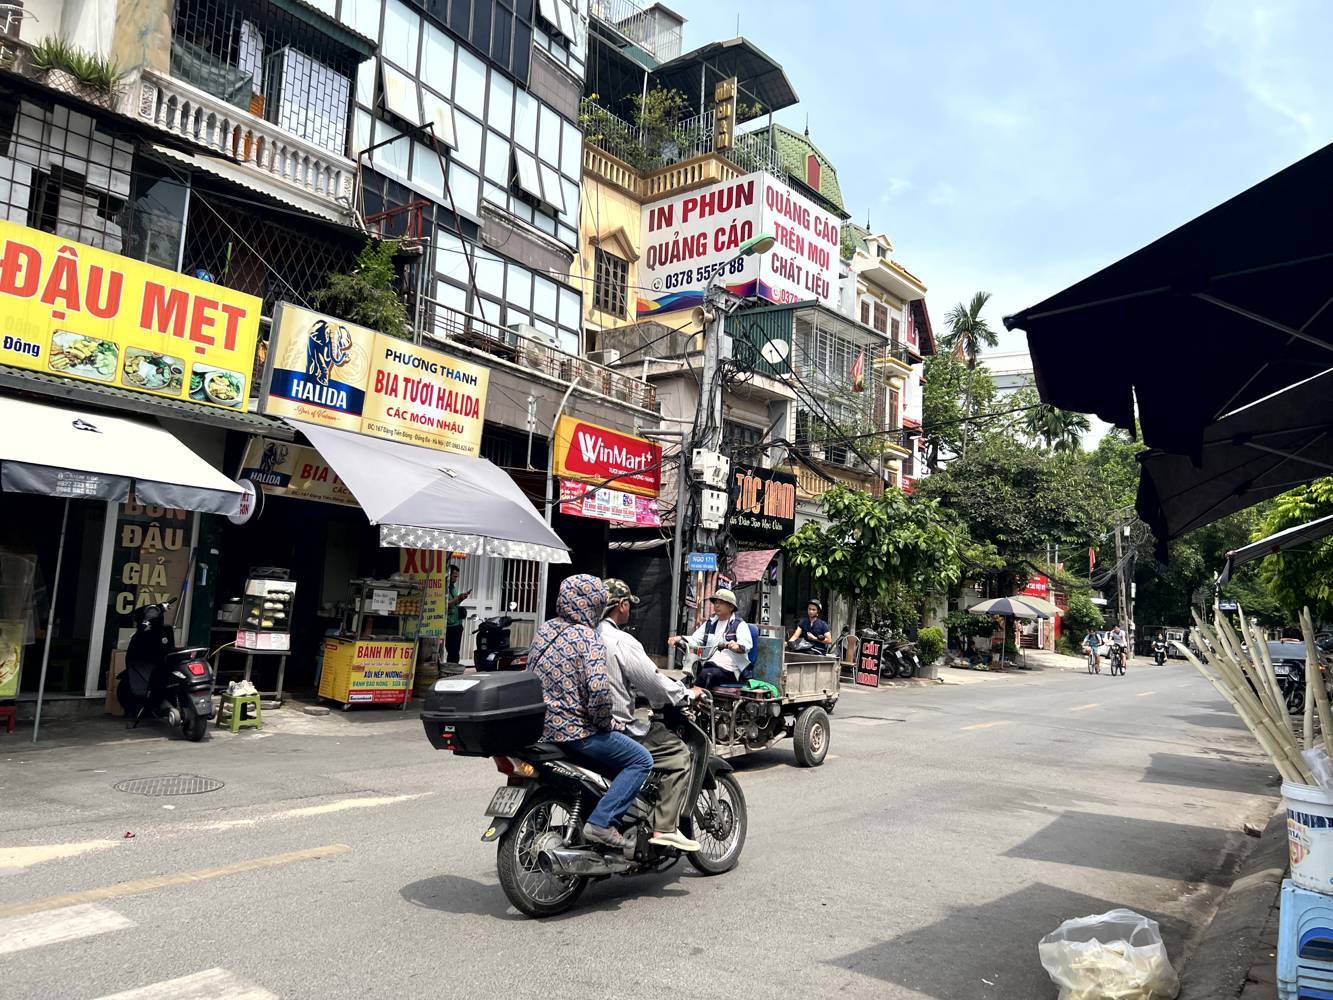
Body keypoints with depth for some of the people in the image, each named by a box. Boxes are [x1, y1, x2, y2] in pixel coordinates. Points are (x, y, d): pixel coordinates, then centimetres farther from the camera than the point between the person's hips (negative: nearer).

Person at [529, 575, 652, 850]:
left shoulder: (545, 628, 9)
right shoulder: (588, 638, -16)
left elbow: (531, 673, 18)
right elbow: (598, 689, -26)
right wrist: (606, 723, -9)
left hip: (540, 726, 9)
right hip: (574, 730, -9)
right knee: (641, 760, -2)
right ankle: (602, 822, -10)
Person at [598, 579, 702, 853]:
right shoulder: (622, 642, -16)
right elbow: (654, 683, -13)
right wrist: (688, 693, 4)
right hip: (617, 730, -9)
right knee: (678, 752, -2)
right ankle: (664, 828, -6)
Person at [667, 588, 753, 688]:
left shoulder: (739, 624, 1)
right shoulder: (710, 623, 21)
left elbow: (747, 644, -15)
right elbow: (694, 640, 16)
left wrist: (737, 646, -40)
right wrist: (679, 639, -6)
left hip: (729, 670, -5)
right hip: (710, 665, 5)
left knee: (705, 674, -33)